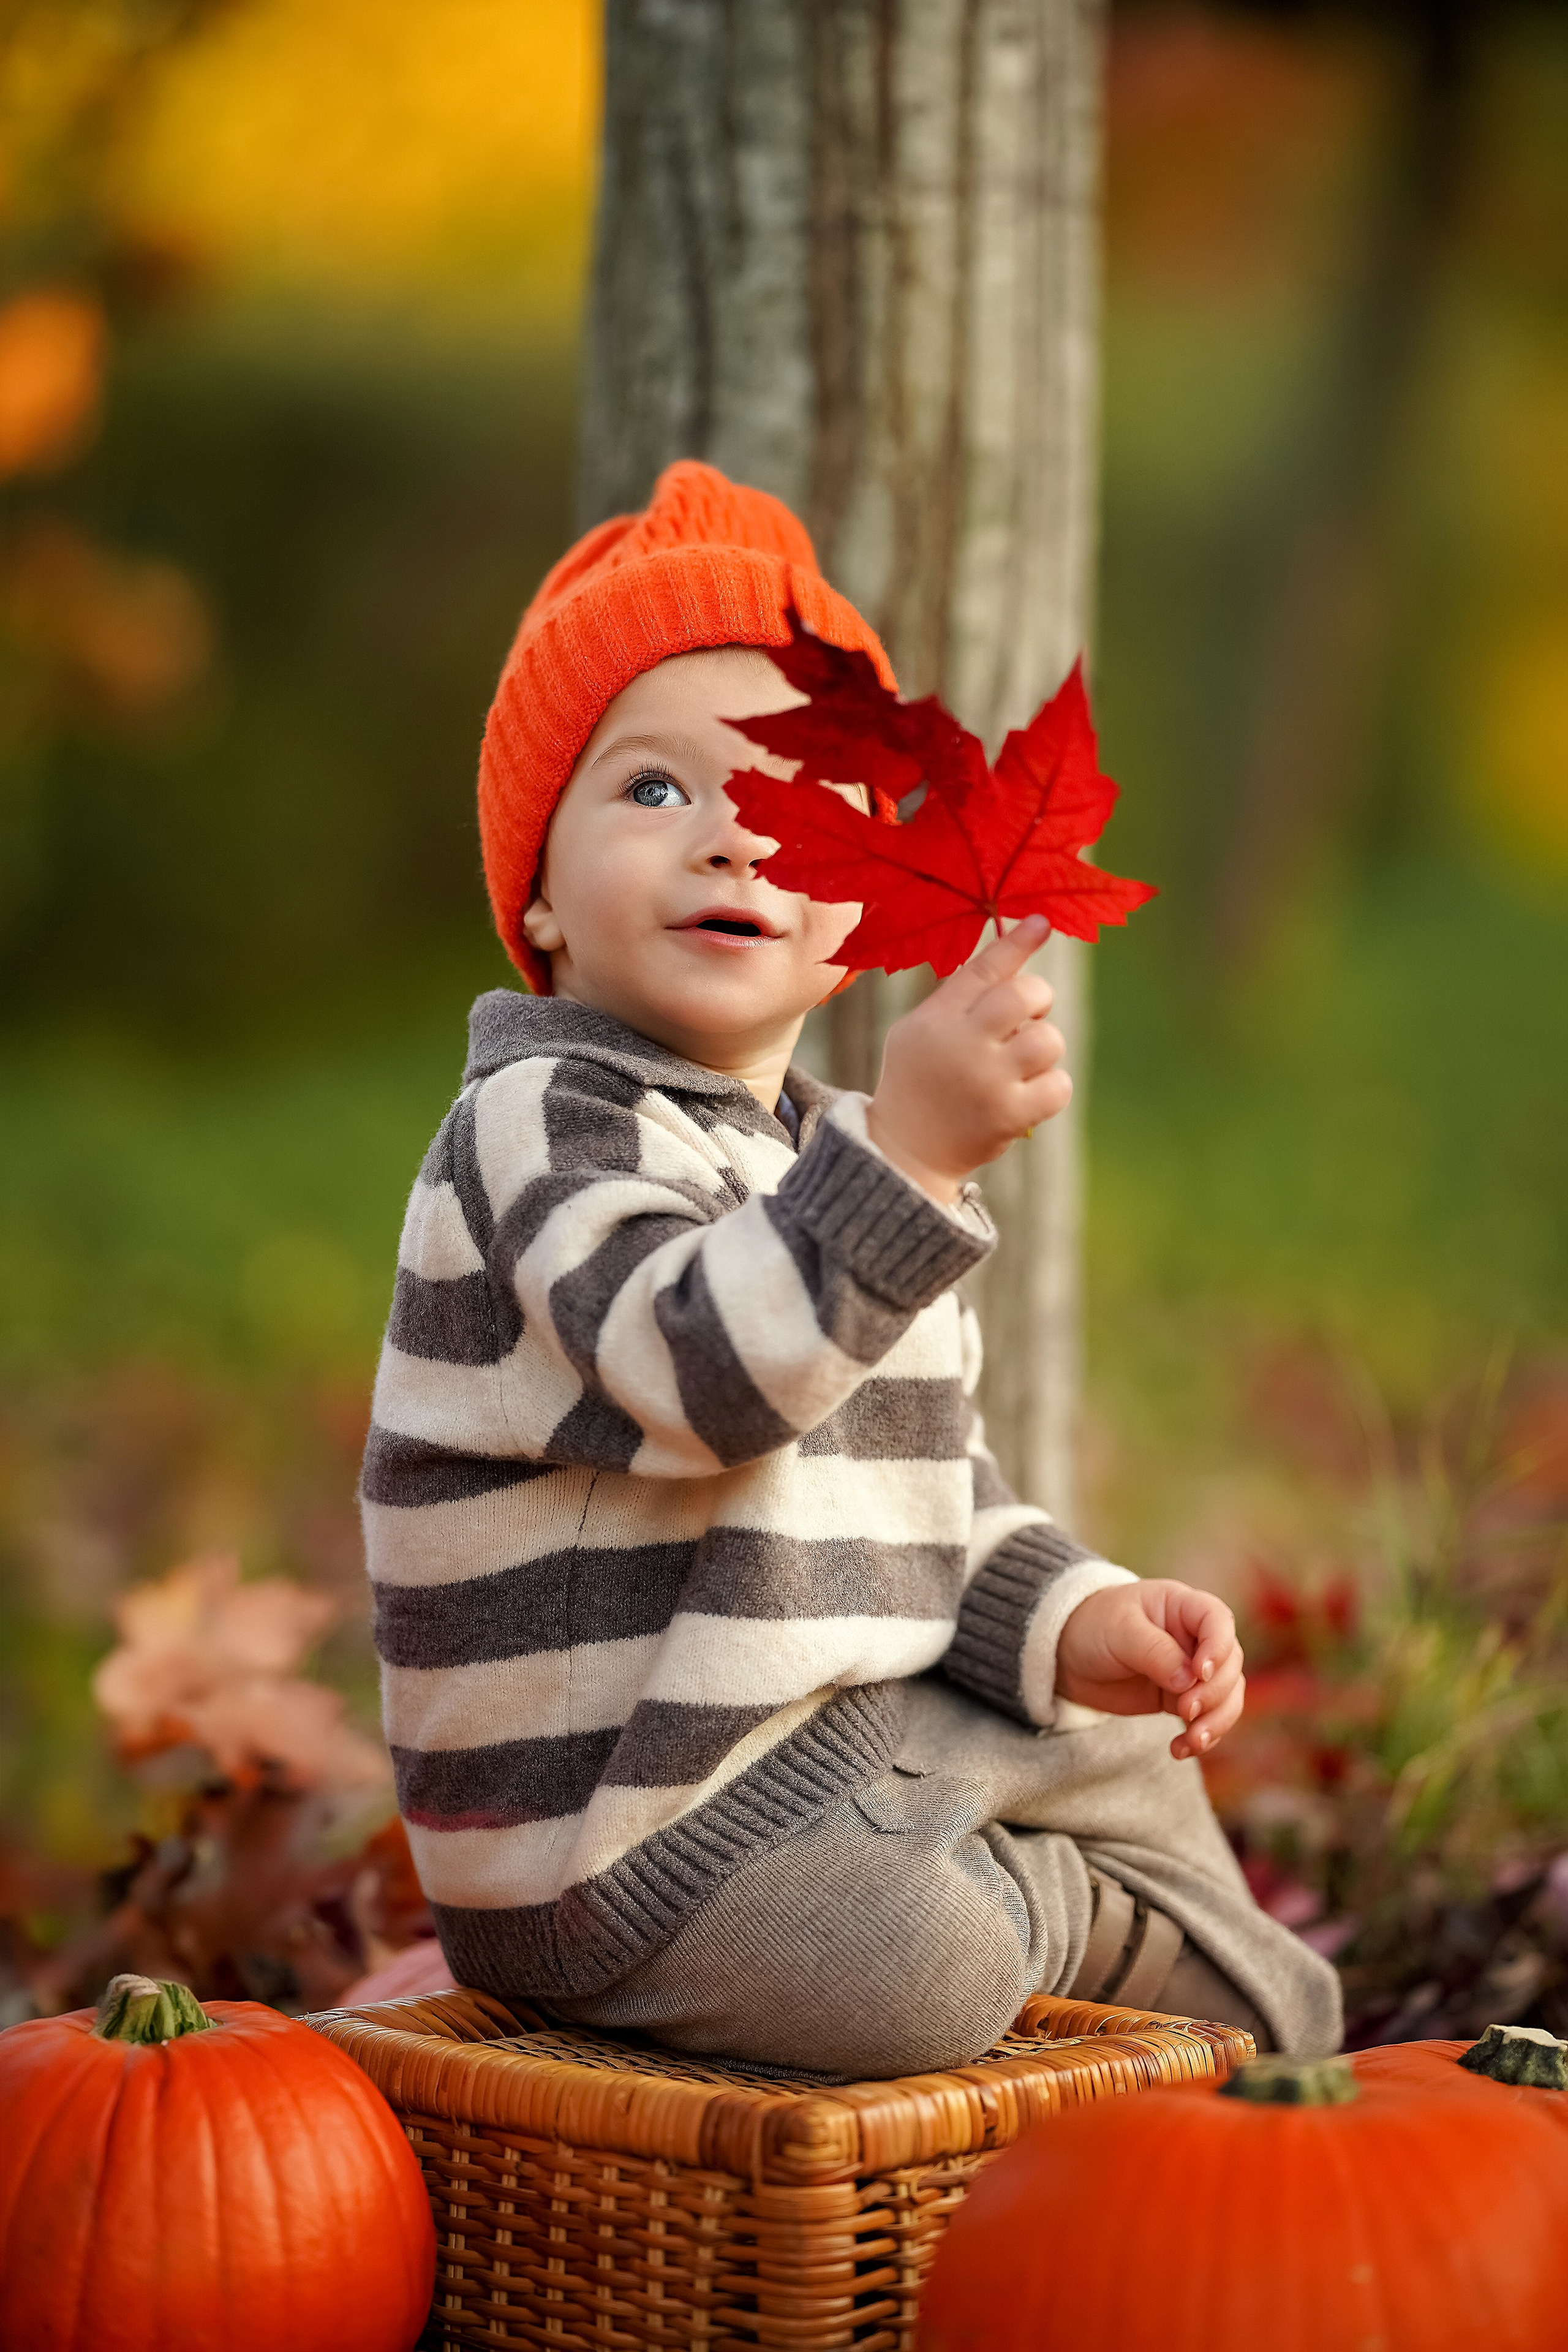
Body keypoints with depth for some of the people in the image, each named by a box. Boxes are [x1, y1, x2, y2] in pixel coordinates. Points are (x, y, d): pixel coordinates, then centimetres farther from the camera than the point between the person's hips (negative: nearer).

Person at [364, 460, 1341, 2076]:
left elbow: (928, 1488, 20)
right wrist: (913, 1152, -44)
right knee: (915, 1959, -29)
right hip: (603, 1818, -9)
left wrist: (1074, 1621, 3)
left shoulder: (830, 1150, 14)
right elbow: (704, 1376, -35)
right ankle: (1067, 1919, 5)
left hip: (831, 1725, 9)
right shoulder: (544, 1126, -17)